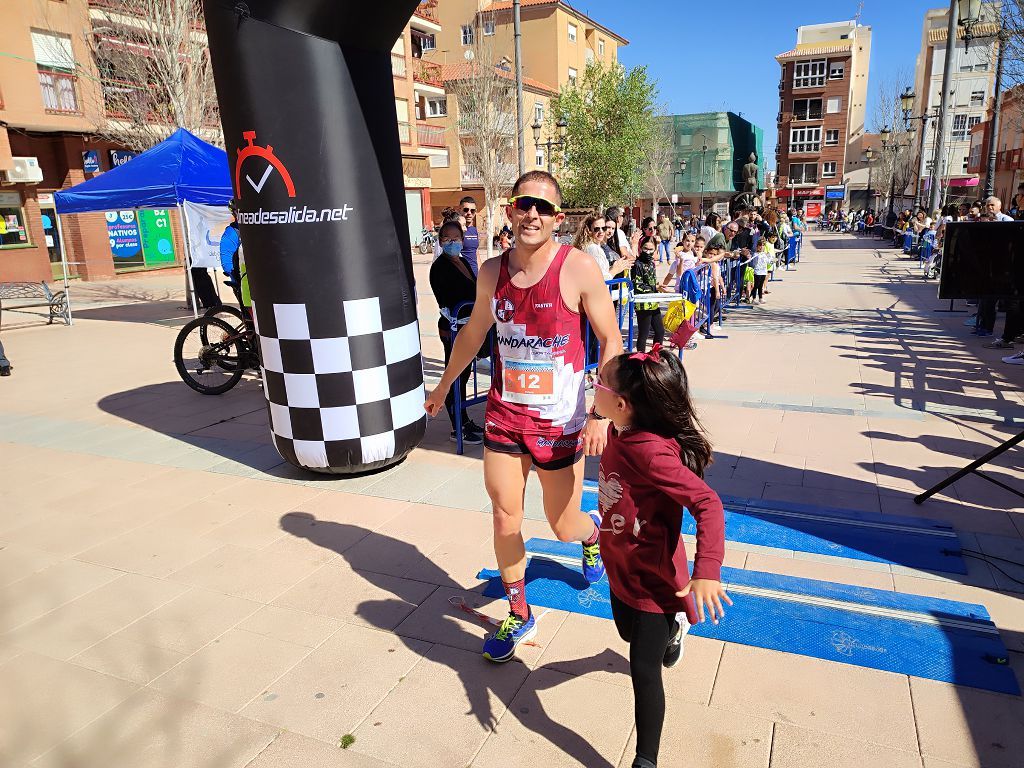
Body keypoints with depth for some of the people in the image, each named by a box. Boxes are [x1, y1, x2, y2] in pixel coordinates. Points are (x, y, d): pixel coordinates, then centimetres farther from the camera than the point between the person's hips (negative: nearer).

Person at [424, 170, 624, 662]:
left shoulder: (579, 268, -14)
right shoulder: (492, 271, 0)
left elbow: (611, 341, -11)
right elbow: (474, 332, 16)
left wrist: (601, 415, -19)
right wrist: (444, 385, 25)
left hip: (559, 421, -3)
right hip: (504, 414, 4)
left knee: (564, 525, 10)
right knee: (504, 518, 7)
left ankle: (592, 533, 49)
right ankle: (519, 615, 28)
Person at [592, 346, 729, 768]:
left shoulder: (651, 451, -34)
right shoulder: (620, 434, -8)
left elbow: (707, 503, -36)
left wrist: (707, 571, -39)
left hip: (653, 578, -9)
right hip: (622, 570, 9)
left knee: (643, 669, 2)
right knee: (628, 632, 33)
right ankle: (672, 630, 66)